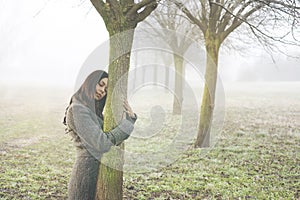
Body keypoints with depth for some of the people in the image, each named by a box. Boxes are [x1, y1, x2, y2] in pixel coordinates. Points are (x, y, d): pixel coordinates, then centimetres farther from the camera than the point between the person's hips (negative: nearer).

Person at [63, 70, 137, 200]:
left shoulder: (93, 110, 14)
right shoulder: (78, 109, -13)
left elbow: (115, 140, 13)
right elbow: (102, 144, -21)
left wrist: (130, 117, -1)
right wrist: (128, 121, -13)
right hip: (87, 172, -9)